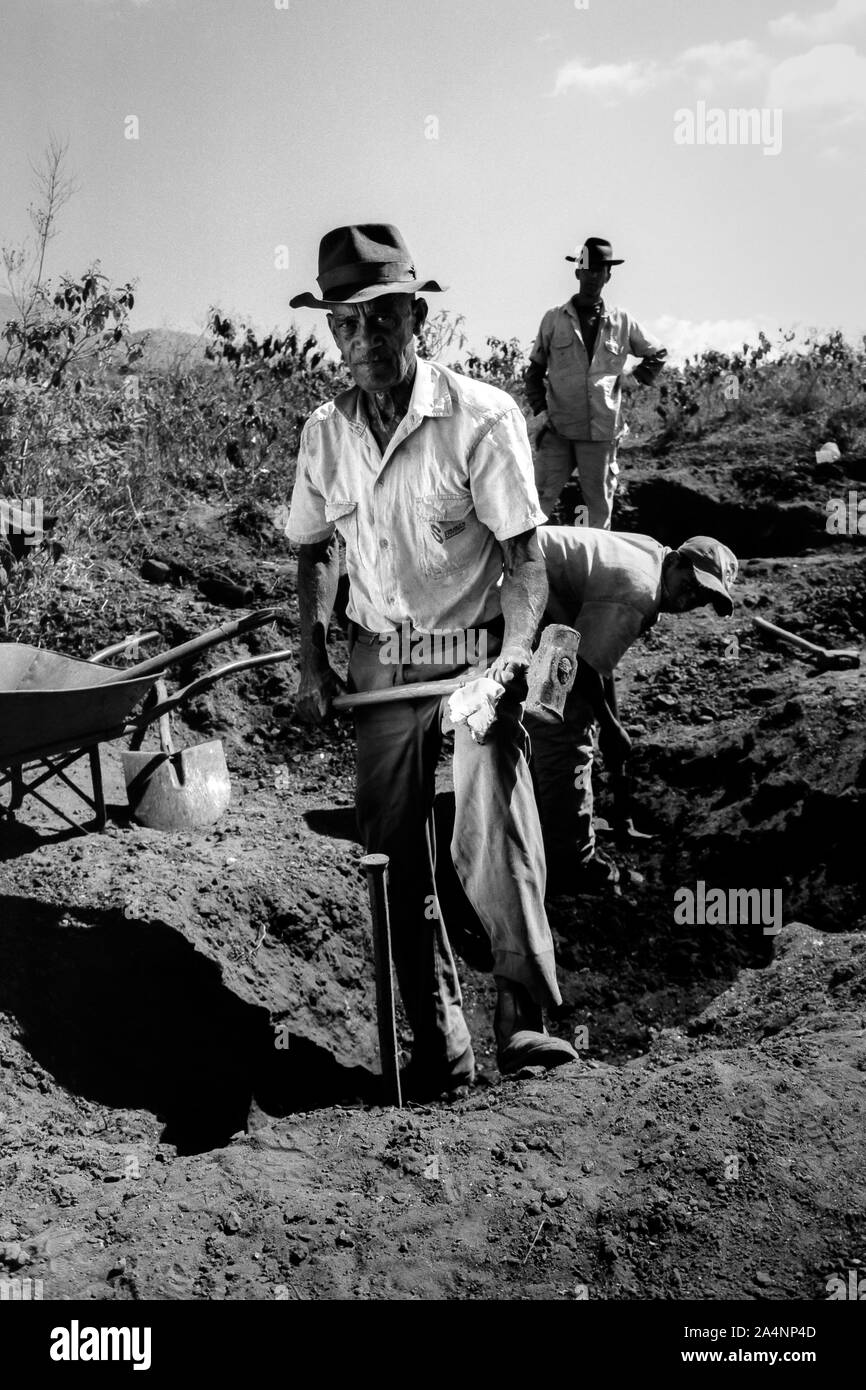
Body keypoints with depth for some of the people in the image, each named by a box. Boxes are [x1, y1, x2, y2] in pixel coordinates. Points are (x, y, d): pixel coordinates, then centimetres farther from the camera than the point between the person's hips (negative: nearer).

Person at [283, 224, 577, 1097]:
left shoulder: (481, 417, -13)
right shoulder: (325, 434, 2)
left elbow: (523, 555, -13)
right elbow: (313, 553, 15)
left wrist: (511, 658, -25)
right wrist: (312, 663, 6)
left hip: (474, 652, -4)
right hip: (378, 659, 5)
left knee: (494, 841, -15)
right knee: (394, 858, 6)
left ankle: (524, 1020, 3)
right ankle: (439, 1044, 18)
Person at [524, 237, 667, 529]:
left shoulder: (622, 322, 7)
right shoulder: (554, 319, 5)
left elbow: (657, 353, 22)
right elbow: (535, 371, 10)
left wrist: (636, 380, 9)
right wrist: (540, 411, -2)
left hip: (602, 431, 1)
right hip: (557, 429, -1)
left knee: (600, 507, 6)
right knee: (540, 502, -7)